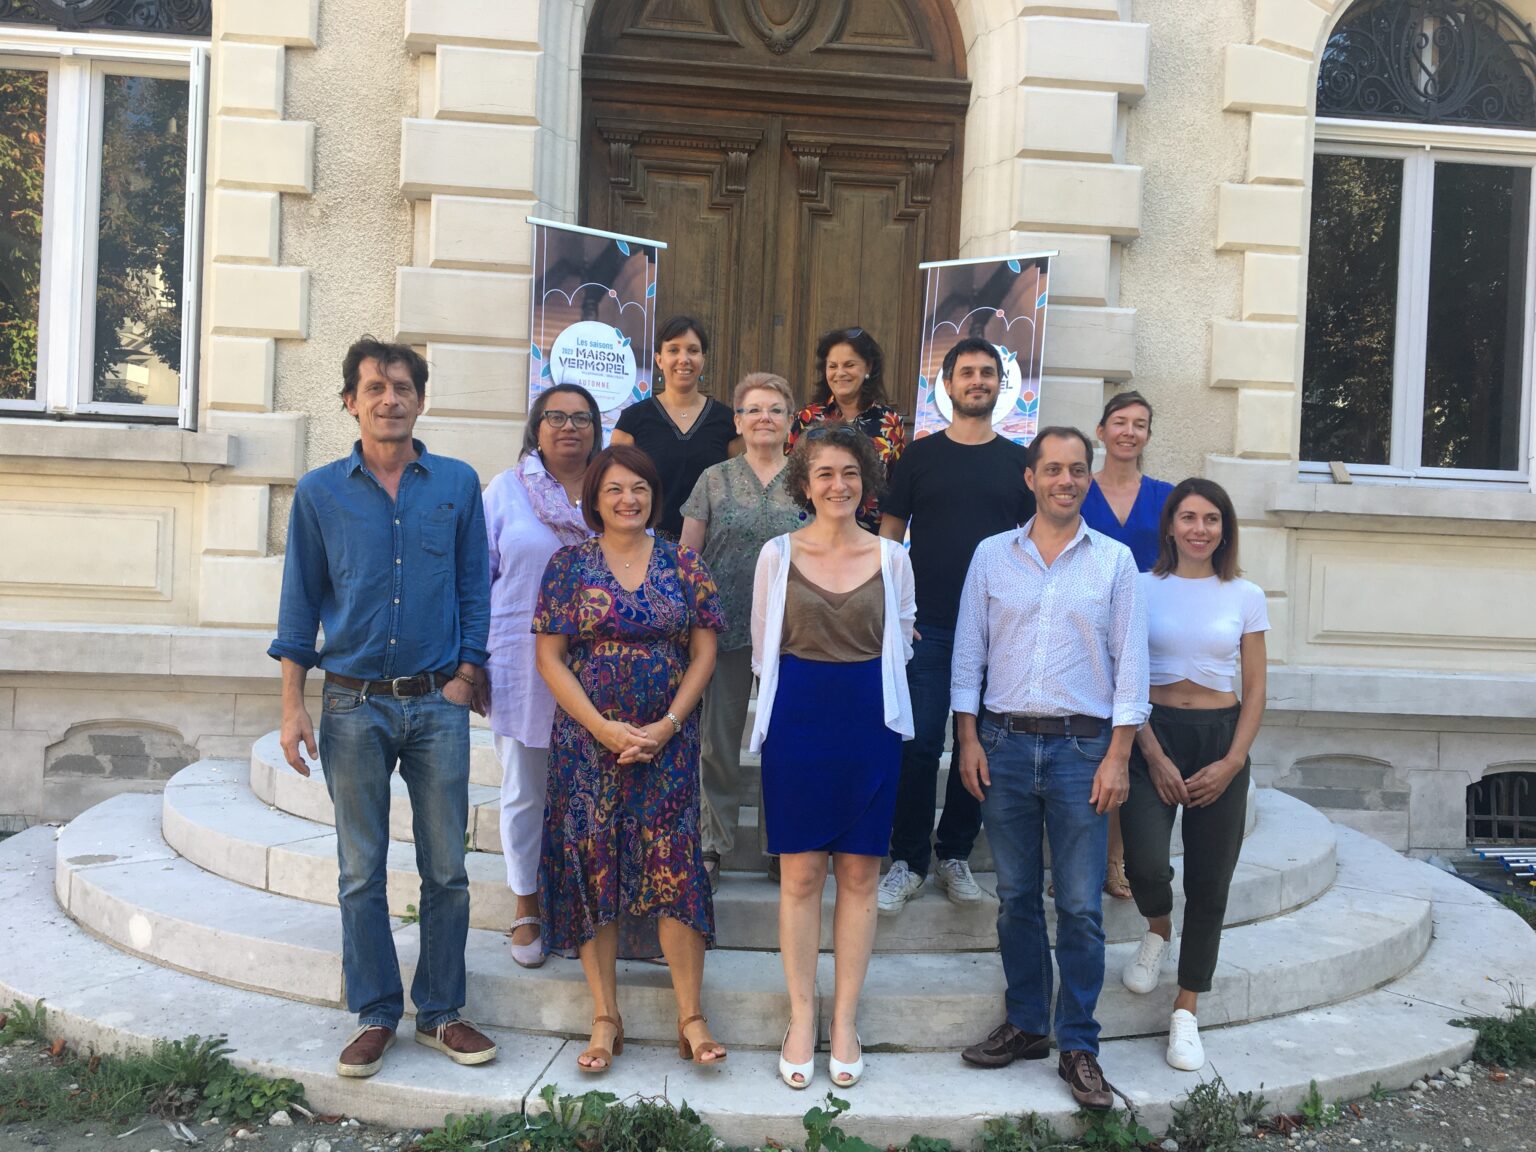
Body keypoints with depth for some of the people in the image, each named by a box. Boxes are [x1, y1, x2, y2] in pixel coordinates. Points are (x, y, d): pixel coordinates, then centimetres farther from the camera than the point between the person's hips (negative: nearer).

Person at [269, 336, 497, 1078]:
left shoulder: (457, 485, 2)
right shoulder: (320, 492, 2)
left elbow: (475, 590, 6)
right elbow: (301, 601, 4)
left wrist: (464, 677, -3)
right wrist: (293, 705, -1)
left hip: (438, 704, 0)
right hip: (354, 704, 0)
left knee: (446, 870, 6)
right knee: (361, 873, 7)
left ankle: (441, 1012, 20)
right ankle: (375, 1016, 20)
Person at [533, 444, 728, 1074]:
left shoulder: (683, 564, 5)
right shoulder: (569, 564, 2)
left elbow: (704, 651, 3)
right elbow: (549, 657, -1)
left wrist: (667, 726, -9)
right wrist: (603, 727, -11)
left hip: (668, 741, 0)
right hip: (587, 740, 0)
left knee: (673, 867, -4)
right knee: (591, 868, 1)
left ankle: (691, 1016, 4)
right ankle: (605, 1017, 12)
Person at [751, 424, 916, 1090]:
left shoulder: (892, 558, 3)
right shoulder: (777, 554, 1)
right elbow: (762, 650, 8)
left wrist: (862, 682, 9)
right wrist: (804, 687, 11)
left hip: (869, 722, 1)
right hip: (796, 720, -1)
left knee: (859, 873, 5)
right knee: (800, 874, 3)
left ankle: (845, 1021, 16)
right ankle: (801, 1020, 14)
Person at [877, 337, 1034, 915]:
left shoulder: (1018, 461, 9)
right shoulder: (920, 455, 5)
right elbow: (888, 535, 5)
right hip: (927, 627, -1)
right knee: (919, 745, -4)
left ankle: (955, 856, 21)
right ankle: (908, 861, 8)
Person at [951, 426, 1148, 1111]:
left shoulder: (1114, 561, 3)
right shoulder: (991, 556, 6)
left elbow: (1130, 664, 1)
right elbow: (968, 653, 7)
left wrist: (1117, 756, -5)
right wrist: (970, 740, 1)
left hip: (1081, 747, -1)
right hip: (1005, 744, 2)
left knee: (1080, 905, 0)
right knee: (1016, 896, 9)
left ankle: (1078, 1047, 10)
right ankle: (1026, 1025, 23)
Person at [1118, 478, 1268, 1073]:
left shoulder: (1245, 597, 5)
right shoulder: (1143, 589, 1)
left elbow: (1255, 693, 6)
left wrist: (1231, 763, -6)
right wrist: (1156, 759, -10)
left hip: (1220, 738, 2)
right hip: (1153, 736, -1)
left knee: (1209, 884, 4)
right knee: (1146, 866, -18)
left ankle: (1186, 1013, 19)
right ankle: (1158, 929, 19)